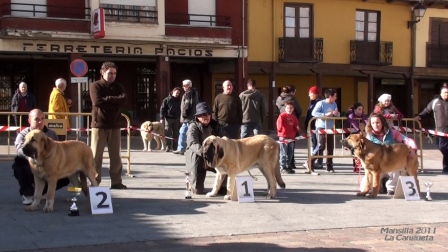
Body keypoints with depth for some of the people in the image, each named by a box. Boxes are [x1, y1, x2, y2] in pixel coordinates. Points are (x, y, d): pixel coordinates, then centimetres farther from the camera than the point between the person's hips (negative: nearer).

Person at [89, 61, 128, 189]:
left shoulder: (118, 86, 11)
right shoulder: (95, 85, -1)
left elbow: (124, 100, -8)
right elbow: (97, 102, -18)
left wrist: (107, 99, -12)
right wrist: (115, 102, -10)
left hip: (114, 126, 4)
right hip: (99, 125, -4)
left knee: (116, 155, 6)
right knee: (96, 155, -2)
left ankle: (116, 182, 12)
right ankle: (94, 182, 4)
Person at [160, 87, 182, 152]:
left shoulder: (179, 100, 11)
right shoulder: (167, 100, -1)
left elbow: (180, 110, 16)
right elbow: (162, 109, -4)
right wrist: (162, 118, -12)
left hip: (176, 119, 4)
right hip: (168, 118, -4)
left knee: (176, 134, 5)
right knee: (168, 134, -4)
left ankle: (174, 147, 11)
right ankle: (168, 147, -1)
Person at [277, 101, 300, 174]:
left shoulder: (294, 117, 13)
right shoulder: (282, 116, -7)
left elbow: (296, 125, 19)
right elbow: (279, 125, -11)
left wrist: (297, 128, 1)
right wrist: (280, 129, -26)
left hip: (291, 137, 7)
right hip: (283, 137, -7)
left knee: (290, 153, 12)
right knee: (283, 153, -5)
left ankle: (288, 166, 21)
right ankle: (283, 167, -1)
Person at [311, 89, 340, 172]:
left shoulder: (334, 104, 10)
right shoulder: (321, 103, -10)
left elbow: (338, 114, 16)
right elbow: (314, 113, -17)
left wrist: (336, 113, -9)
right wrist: (325, 114, -23)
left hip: (330, 128, 7)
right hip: (321, 128, -7)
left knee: (330, 148, 6)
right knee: (321, 146, -14)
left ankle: (329, 167, 13)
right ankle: (310, 163, -3)